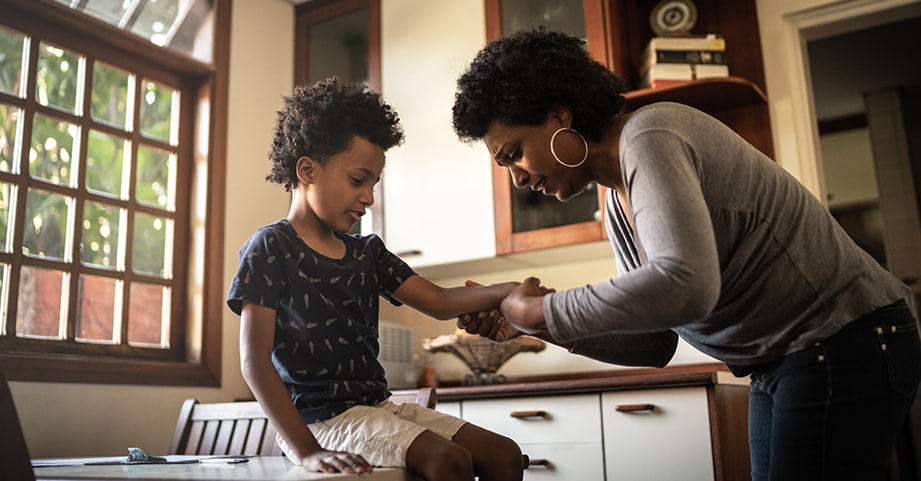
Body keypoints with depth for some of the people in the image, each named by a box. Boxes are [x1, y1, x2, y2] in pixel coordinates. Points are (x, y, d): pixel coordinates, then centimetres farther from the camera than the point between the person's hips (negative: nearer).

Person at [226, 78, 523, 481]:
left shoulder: (366, 252, 13)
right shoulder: (270, 248, -7)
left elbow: (438, 301, 9)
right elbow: (255, 360, -14)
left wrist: (508, 291, -8)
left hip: (376, 405, 7)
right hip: (319, 417, -7)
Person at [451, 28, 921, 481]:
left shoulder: (649, 137, -19)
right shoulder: (617, 208, 9)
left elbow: (686, 285, -35)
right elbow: (654, 345, 11)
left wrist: (542, 311, -23)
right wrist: (538, 325, 0)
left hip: (845, 342, -9)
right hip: (779, 363, 9)